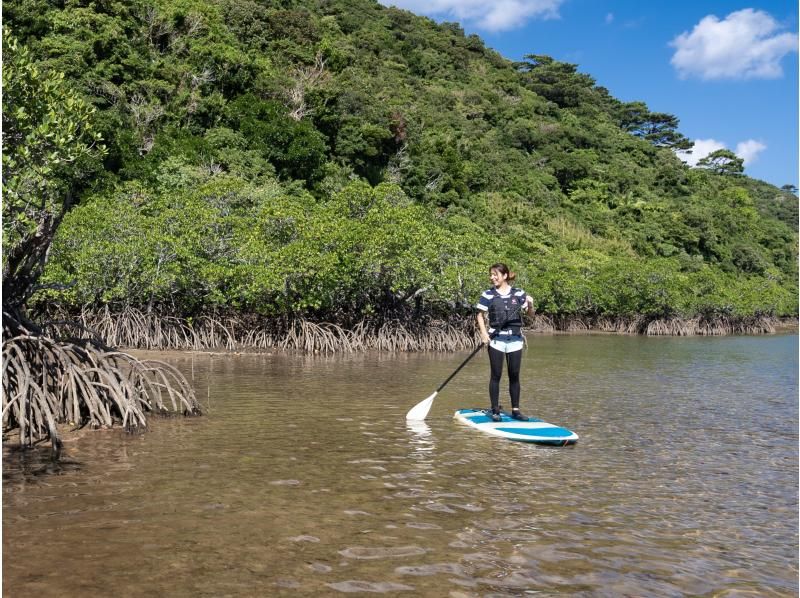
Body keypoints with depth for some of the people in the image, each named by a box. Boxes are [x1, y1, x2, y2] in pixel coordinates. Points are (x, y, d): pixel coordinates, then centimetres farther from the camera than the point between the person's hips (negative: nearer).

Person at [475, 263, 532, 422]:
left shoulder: (518, 293, 4)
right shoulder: (488, 295, 1)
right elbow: (480, 315, 2)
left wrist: (530, 304, -15)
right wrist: (483, 332, -12)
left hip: (515, 339, 2)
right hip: (496, 339, -2)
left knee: (514, 376, 7)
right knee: (496, 375, 1)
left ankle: (515, 410, 14)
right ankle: (495, 411, 7)